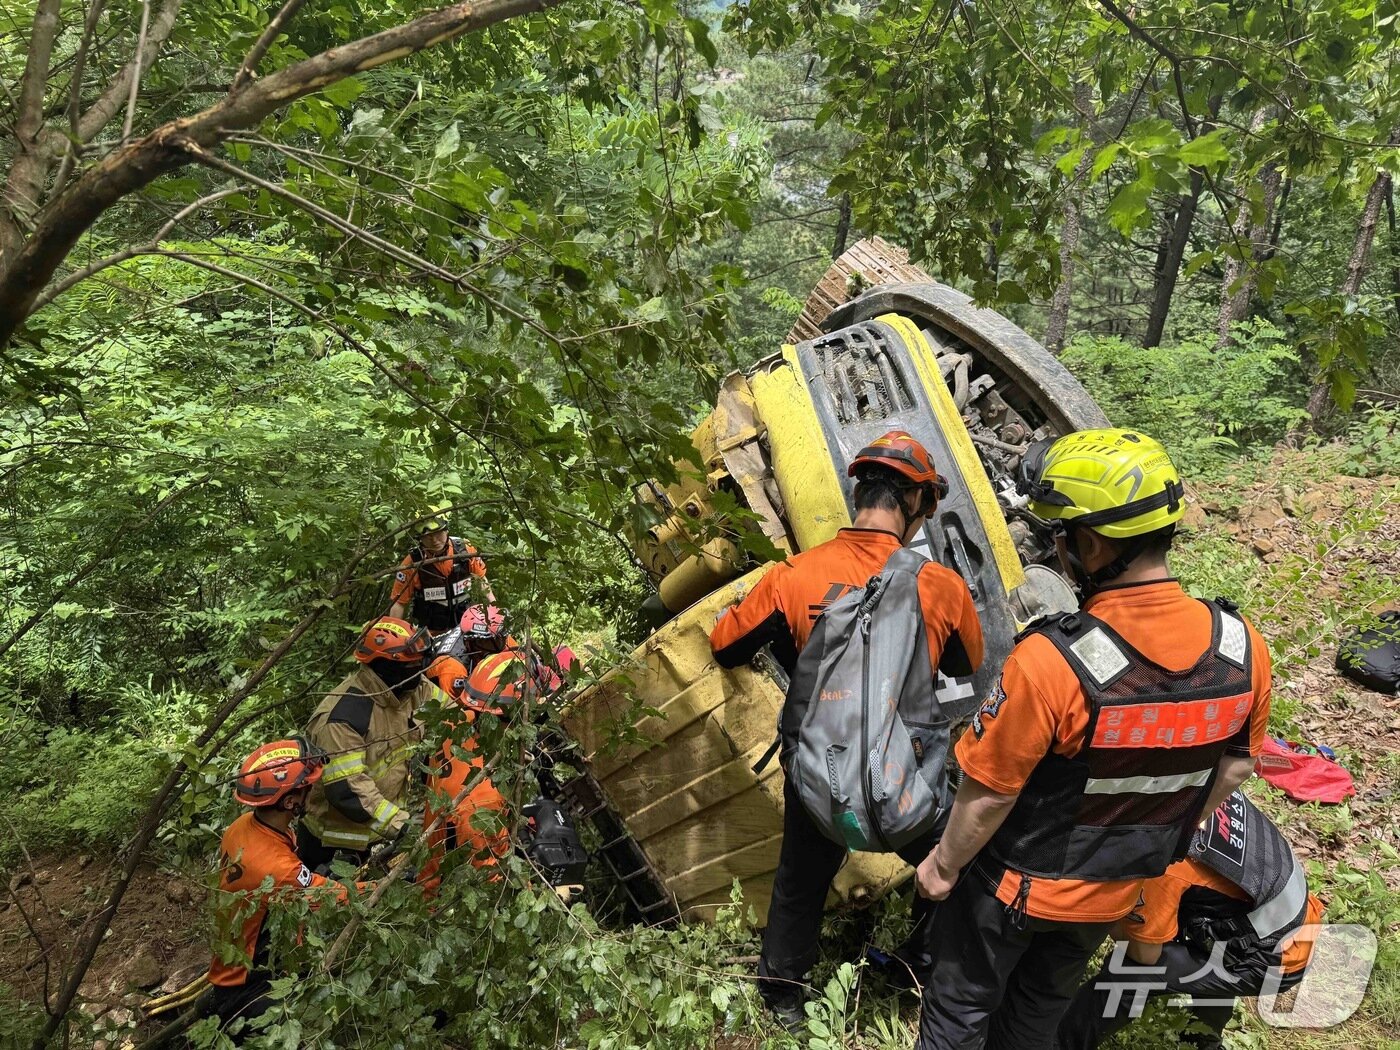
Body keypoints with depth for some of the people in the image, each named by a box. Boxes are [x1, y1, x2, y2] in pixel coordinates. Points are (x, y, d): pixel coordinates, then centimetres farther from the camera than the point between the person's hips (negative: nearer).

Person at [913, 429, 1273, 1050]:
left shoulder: (1051, 662, -37)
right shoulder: (1242, 649, -19)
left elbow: (988, 795, -25)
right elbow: (1234, 768, -1)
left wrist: (944, 864, -6)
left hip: (1019, 883, -5)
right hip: (1118, 890, 5)